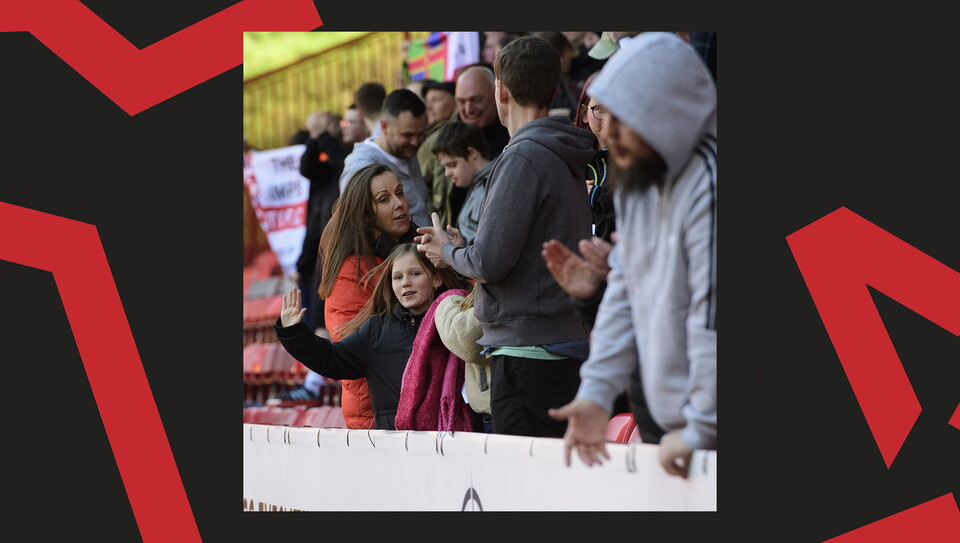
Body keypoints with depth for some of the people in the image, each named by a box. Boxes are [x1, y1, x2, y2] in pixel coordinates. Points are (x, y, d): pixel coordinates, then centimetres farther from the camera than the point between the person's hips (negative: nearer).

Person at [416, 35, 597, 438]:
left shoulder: (523, 158, -13)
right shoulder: (568, 160, 15)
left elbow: (490, 262, -16)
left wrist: (447, 252, 4)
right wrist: (460, 246, 20)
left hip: (527, 348, -9)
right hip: (571, 344, 9)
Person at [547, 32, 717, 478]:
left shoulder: (707, 183, -22)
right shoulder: (636, 181, 9)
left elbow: (712, 316, -24)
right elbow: (625, 290, 13)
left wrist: (700, 430, -21)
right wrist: (596, 391, 6)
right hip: (659, 417, 8)